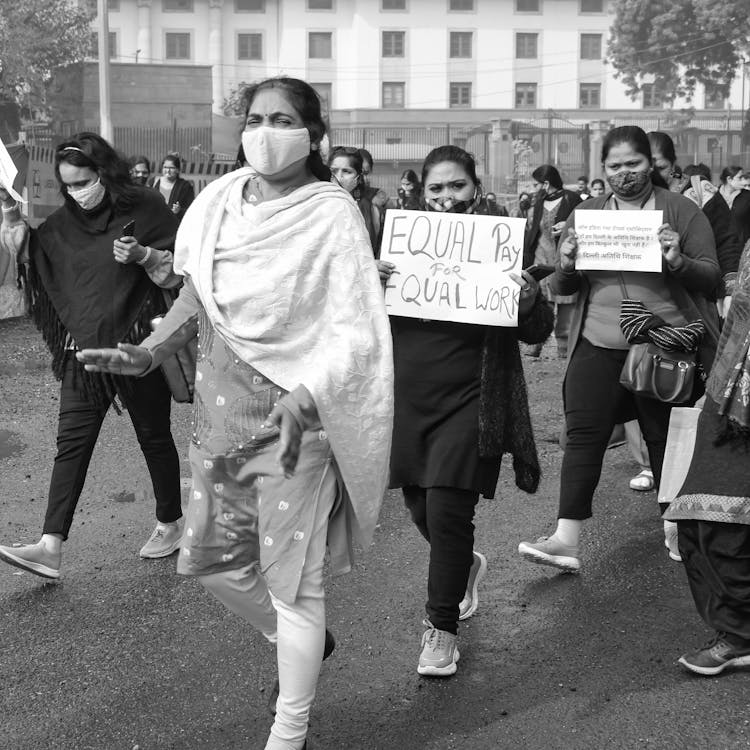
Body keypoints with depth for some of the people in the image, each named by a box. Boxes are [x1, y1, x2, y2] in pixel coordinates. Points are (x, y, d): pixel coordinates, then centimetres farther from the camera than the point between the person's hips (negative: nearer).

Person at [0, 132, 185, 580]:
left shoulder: (144, 208, -7)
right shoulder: (66, 221, 6)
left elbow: (180, 272, -5)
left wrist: (142, 255, -22)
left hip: (137, 345, -4)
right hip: (83, 349, 4)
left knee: (154, 436, 10)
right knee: (72, 443, -2)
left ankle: (171, 523, 29)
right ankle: (51, 548, -5)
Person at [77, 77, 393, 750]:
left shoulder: (333, 214, -16)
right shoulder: (221, 198, 0)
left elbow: (357, 333, -20)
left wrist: (301, 402, -35)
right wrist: (147, 354, -2)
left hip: (294, 415, -6)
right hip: (220, 410, 6)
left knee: (290, 577, 1)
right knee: (211, 557, 17)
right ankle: (303, 639, 45)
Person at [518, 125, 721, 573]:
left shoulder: (681, 211, 0)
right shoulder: (586, 214, 9)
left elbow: (711, 278, -3)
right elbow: (563, 288, 10)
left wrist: (679, 262, -23)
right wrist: (567, 266, -13)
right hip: (598, 346, 2)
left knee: (666, 438, 9)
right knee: (583, 433, -8)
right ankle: (566, 541, -9)